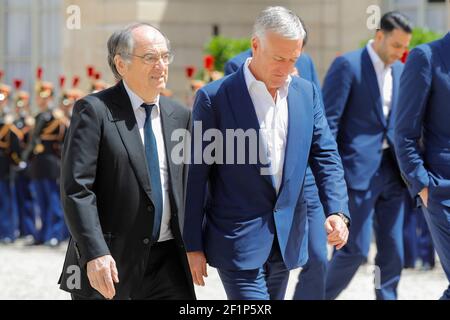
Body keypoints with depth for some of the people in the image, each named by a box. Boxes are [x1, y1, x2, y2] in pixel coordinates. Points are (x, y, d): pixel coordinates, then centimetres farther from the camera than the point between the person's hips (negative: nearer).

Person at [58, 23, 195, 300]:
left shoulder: (180, 116, 11)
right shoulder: (94, 110, -6)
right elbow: (76, 188, -13)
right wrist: (95, 254, -22)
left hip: (167, 260, 4)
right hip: (111, 261, -4)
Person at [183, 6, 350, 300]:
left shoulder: (307, 93, 7)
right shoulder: (214, 98, -8)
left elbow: (325, 155, 7)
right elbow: (196, 177, -6)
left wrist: (337, 211, -11)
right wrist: (193, 246, -6)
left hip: (287, 240, 5)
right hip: (238, 242, -5)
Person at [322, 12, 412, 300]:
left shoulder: (400, 71, 13)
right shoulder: (347, 65, -7)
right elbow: (328, 122, -10)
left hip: (391, 171, 6)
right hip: (359, 171, -6)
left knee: (393, 252, 5)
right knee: (356, 249, -6)